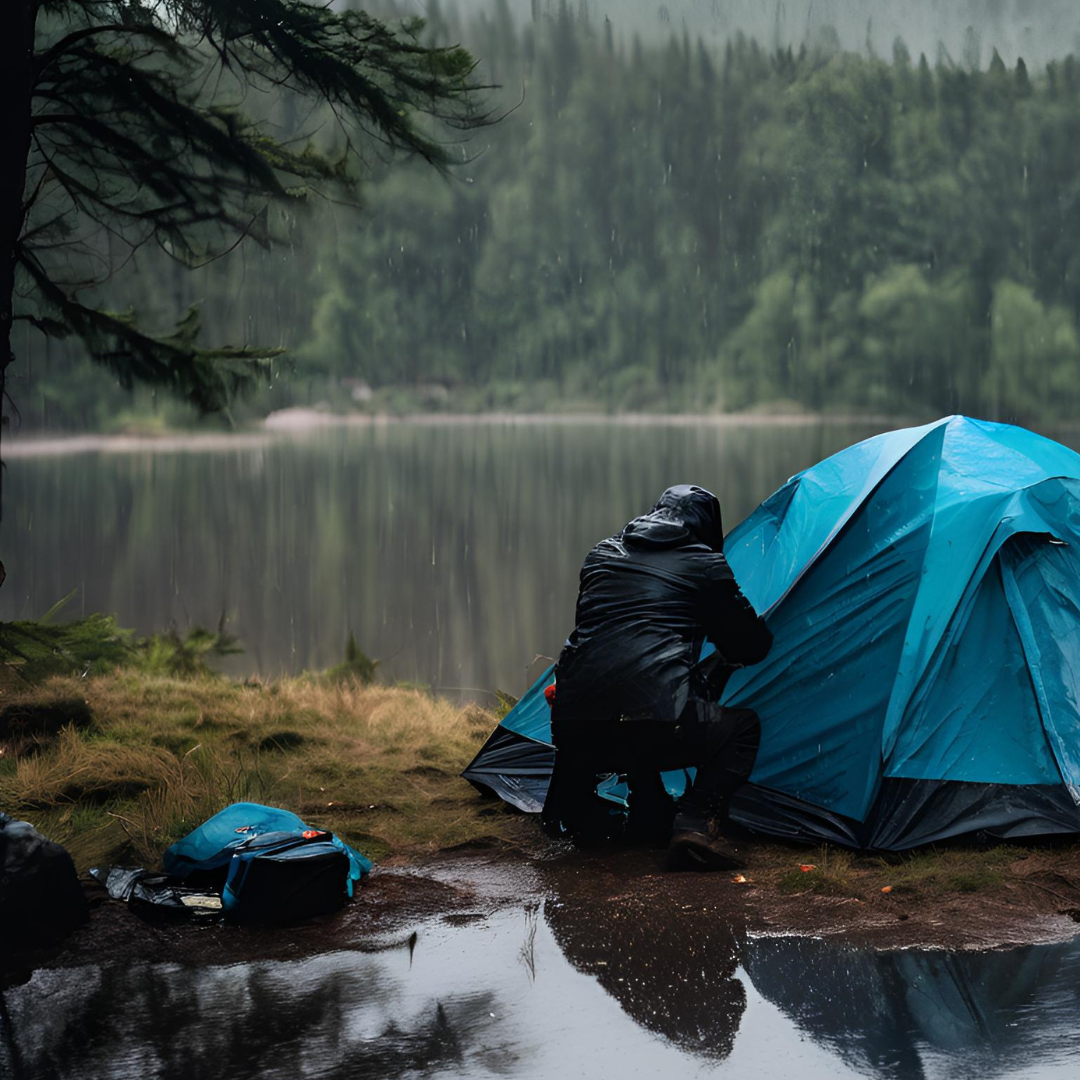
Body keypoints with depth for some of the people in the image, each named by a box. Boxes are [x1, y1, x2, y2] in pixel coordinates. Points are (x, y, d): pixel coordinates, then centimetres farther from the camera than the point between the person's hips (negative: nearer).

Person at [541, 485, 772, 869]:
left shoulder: (601, 555, 24)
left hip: (574, 728, 6)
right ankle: (696, 822, -1)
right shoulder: (704, 564, 11)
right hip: (657, 719, -6)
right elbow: (752, 644, 18)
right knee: (742, 729, 21)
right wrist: (723, 658, 43)